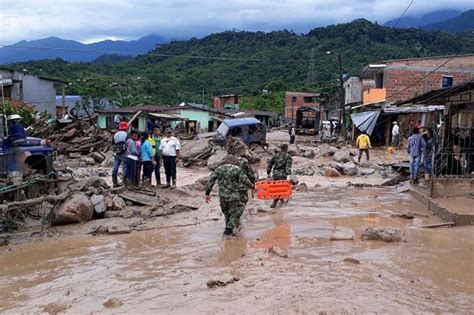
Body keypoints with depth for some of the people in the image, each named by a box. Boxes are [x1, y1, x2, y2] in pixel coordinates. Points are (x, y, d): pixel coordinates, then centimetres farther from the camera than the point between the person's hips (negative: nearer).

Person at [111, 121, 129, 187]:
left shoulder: (115, 134, 6)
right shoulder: (126, 135, -10)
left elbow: (112, 143, 11)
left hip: (116, 154, 5)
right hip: (124, 154, -5)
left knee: (115, 168, 9)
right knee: (124, 168, -1)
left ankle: (115, 182, 13)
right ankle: (125, 182, -1)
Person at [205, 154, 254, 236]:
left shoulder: (219, 169, 5)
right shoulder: (237, 169, -5)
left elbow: (211, 181, 1)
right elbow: (245, 181, -8)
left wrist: (207, 194, 5)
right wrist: (252, 186, 11)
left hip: (222, 197, 4)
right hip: (234, 197, -4)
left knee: (227, 213, 23)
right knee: (235, 214, 10)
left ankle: (229, 227, 33)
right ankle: (229, 228, -2)